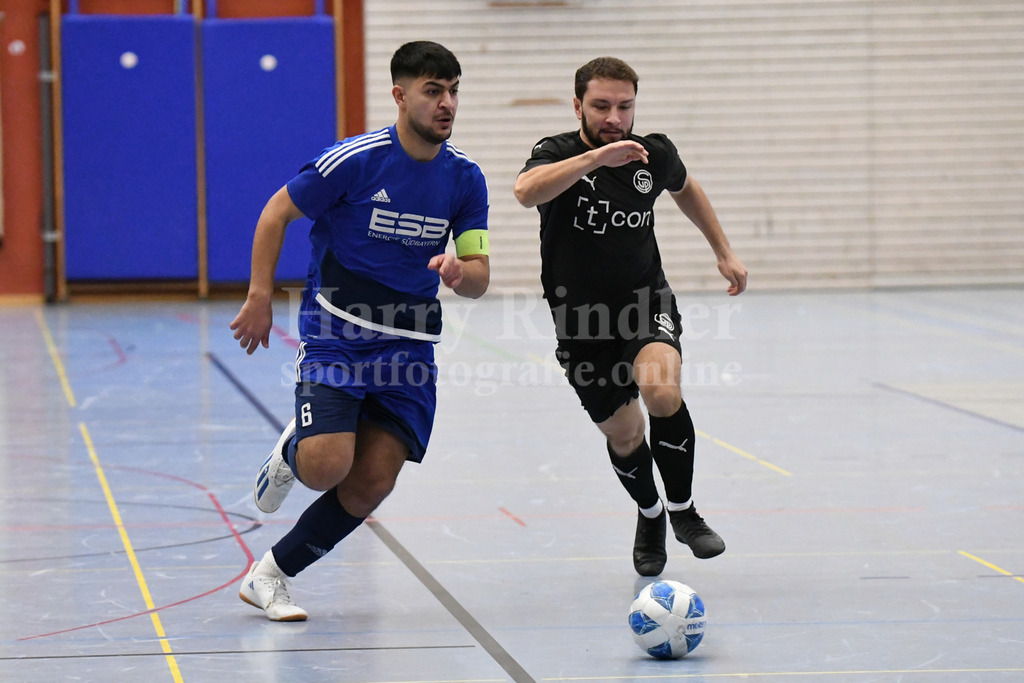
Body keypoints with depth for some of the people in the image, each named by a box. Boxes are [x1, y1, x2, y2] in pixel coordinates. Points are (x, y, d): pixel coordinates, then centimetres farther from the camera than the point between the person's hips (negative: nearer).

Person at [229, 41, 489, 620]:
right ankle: (291, 452, 18)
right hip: (335, 332, -4)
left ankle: (270, 575, 13)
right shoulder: (356, 159, -13)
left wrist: (459, 273, -22)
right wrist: (260, 299, -8)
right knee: (327, 465, -21)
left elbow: (480, 277, 1)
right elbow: (277, 213, -3)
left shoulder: (465, 179, 0)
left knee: (373, 482, -4)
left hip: (408, 345, 4)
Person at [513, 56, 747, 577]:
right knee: (623, 435, 8)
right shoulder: (558, 154, -16)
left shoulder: (654, 155, -5)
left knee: (661, 390, -28)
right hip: (581, 317, -1)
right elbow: (526, 191, -41)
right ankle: (649, 516, 41)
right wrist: (595, 157, -50)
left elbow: (685, 188, 20)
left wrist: (724, 252, 21)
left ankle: (683, 509, -7)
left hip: (646, 299, 1)